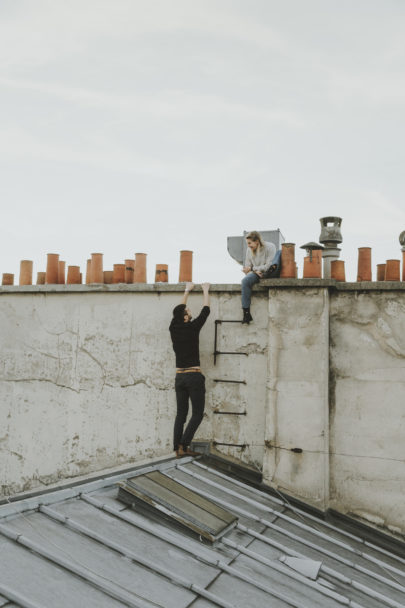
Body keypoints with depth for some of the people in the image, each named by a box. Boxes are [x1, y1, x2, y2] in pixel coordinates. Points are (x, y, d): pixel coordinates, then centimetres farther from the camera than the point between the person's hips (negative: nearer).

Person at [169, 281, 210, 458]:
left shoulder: (174, 328, 4)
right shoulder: (192, 327, -10)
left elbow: (179, 310, 21)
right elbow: (205, 310, 2)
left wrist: (187, 291, 31)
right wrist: (205, 291, 16)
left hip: (179, 377, 6)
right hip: (194, 377, -6)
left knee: (181, 414, 10)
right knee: (197, 414, 1)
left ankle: (177, 448, 8)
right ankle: (184, 445, -9)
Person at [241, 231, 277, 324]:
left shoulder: (269, 247, -8)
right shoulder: (249, 250, 7)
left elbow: (268, 266, -14)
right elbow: (247, 268, 8)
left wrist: (252, 268, -12)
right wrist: (256, 271, -14)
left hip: (270, 273, -3)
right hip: (256, 274, 3)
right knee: (245, 281, -29)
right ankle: (246, 313, -31)